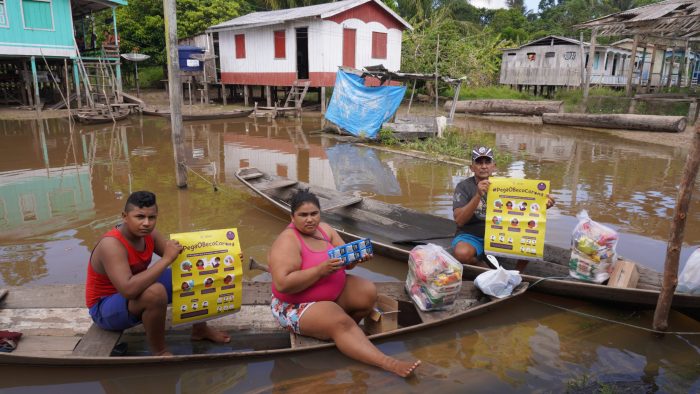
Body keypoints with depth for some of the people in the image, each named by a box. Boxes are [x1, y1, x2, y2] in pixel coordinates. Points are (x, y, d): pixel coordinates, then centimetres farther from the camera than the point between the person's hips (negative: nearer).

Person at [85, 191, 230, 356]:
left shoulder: (148, 233, -9)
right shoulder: (112, 244, -32)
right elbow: (128, 290, -44)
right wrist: (166, 259, -41)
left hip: (138, 293, 8)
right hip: (106, 308, -8)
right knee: (156, 292, -38)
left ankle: (200, 329, 20)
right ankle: (159, 352, -14)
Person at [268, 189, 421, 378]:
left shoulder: (324, 229, 1)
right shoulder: (287, 241, -20)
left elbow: (346, 262, 2)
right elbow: (282, 284, -29)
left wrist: (357, 257, -22)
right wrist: (321, 270, -33)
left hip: (335, 291, 7)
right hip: (298, 306, -7)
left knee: (368, 293, -13)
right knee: (341, 323, -31)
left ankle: (348, 330, 6)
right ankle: (387, 363, -34)